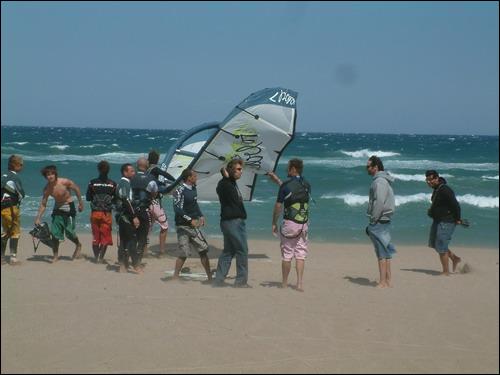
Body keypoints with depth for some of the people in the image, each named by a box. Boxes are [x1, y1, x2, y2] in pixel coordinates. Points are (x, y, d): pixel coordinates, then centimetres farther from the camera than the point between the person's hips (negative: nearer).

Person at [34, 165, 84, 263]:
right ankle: (55, 256, 10)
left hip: (68, 207, -4)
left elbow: (76, 189, -6)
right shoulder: (47, 188, -9)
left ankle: (78, 246, 25)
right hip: (57, 208, 4)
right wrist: (38, 218, -8)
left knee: (69, 232, -6)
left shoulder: (65, 182, -22)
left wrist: (80, 203, -1)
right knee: (55, 233, -1)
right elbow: (43, 204, -2)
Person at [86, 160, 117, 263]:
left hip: (95, 213, 1)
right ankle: (100, 257, -4)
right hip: (107, 214, -1)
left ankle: (97, 257, 15)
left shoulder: (92, 183, -4)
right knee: (105, 237, 6)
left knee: (95, 236, 13)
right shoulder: (113, 184, -6)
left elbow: (88, 198, 4)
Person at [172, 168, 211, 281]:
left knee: (203, 249, 6)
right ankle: (175, 276, 8)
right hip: (183, 226, -8)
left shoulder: (193, 189, 9)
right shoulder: (180, 191, -15)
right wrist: (190, 220, -25)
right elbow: (177, 209, -22)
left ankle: (210, 277, 13)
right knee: (184, 253, -6)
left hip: (193, 226, 8)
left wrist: (201, 216, 9)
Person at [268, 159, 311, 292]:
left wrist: (274, 223, 5)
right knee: (300, 254, 8)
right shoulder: (307, 185, 8)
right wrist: (277, 180, 33)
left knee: (287, 254, 6)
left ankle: (284, 283, 13)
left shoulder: (286, 185, -10)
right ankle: (299, 283, -1)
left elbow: (278, 206, -7)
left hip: (290, 223, -4)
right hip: (304, 224, 4)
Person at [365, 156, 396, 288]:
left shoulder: (379, 181, -15)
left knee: (381, 253, -8)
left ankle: (383, 282, -7)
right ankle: (388, 281, 16)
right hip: (384, 221, 10)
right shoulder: (384, 180, 17)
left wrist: (373, 220, -18)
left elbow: (379, 202, -22)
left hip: (379, 221, -10)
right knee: (386, 252, 12)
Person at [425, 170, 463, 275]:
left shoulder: (444, 190, -21)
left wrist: (457, 219, -16)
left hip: (446, 222, -11)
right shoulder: (436, 189, 10)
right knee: (433, 244, 17)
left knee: (441, 248, -8)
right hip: (438, 220, 11)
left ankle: (446, 272, 3)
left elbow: (455, 205, -23)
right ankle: (455, 258, 30)